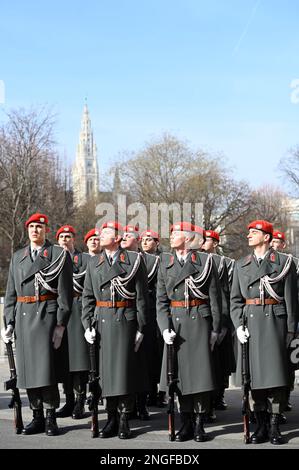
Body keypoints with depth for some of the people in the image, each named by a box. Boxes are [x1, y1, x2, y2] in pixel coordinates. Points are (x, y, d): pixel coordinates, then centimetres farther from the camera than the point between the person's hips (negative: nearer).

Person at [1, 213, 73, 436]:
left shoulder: (59, 254, 0)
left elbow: (65, 292, -4)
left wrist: (61, 324, -10)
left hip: (46, 315, -5)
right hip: (23, 316, 5)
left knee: (46, 366, -8)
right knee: (27, 368, 6)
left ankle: (50, 419, 2)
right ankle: (37, 417, 16)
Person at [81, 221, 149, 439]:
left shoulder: (134, 260, -1)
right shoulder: (94, 263, 11)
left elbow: (142, 296, -3)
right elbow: (88, 297, 11)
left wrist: (141, 328, -7)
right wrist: (87, 325, 1)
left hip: (125, 321, -4)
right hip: (102, 322, 4)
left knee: (125, 370, -2)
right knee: (106, 371, 7)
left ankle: (124, 420, 8)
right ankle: (112, 419, 17)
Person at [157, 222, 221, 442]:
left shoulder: (205, 261, 0)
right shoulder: (165, 264, 9)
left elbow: (215, 298, 1)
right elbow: (161, 300, 6)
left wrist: (215, 329, -3)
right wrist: (165, 328, -6)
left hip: (199, 322, -3)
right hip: (176, 323, 3)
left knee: (201, 373, -2)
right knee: (180, 374, 5)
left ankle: (200, 425, 8)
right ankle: (186, 425, 15)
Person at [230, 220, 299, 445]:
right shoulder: (241, 265, 13)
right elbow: (235, 299, 11)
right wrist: (239, 325, -3)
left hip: (274, 322, -3)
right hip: (250, 323, 3)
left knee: (276, 374, -3)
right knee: (253, 374, 3)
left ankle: (275, 427, 5)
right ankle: (261, 426, 13)